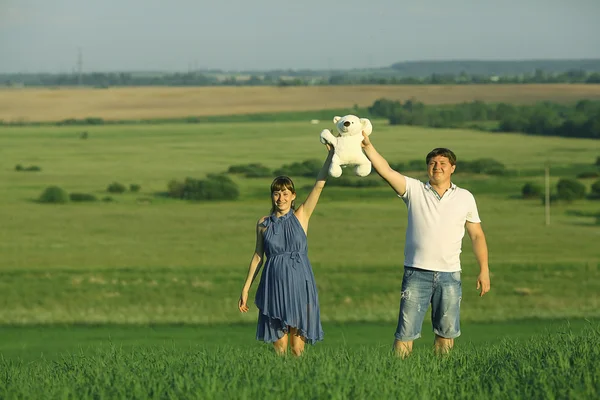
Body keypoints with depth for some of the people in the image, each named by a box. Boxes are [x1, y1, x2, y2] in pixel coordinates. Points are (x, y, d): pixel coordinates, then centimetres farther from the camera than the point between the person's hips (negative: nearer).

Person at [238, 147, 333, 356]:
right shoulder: (263, 224, 6)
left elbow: (319, 184, -4)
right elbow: (257, 256, 12)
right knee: (279, 348, 1)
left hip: (299, 286, -1)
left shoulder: (301, 217, 2)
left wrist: (331, 154, -11)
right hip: (275, 287, 1)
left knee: (297, 349, 0)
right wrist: (245, 288, 11)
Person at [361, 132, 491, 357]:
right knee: (406, 332, -6)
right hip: (417, 273, -2)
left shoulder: (465, 197, 9)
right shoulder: (414, 190, 5)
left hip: (449, 274, 2)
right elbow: (385, 171, -7)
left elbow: (477, 236, 12)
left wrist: (484, 270, 6)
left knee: (447, 333, 6)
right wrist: (368, 146, -21)